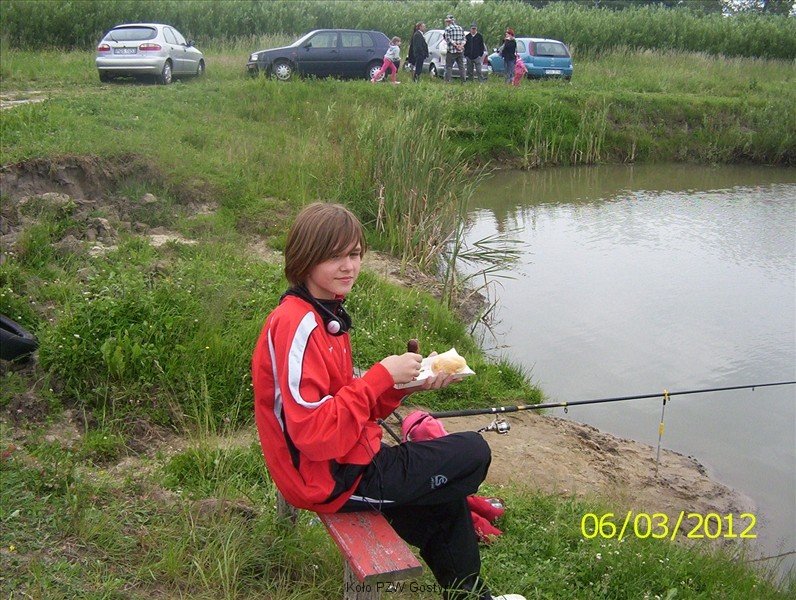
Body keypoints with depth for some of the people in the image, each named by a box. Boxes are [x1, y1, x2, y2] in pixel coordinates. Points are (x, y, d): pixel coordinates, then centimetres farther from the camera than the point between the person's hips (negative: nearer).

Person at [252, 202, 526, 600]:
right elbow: (315, 435, -29)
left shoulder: (325, 315, 7)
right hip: (334, 480, -9)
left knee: (446, 494, 23)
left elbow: (355, 405, 8)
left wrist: (406, 383, -6)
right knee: (473, 452, 2)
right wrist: (381, 376, -25)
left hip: (340, 462, 9)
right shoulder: (297, 325, -25)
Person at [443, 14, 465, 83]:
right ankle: (463, 81, 9)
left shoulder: (448, 28, -4)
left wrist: (456, 45, -14)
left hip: (451, 51, -6)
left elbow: (448, 40, -14)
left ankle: (447, 81, -8)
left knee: (449, 66, -2)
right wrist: (461, 45, -4)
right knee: (461, 66, 9)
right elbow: (463, 39, 10)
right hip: (460, 51, 6)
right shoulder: (460, 28, 15)